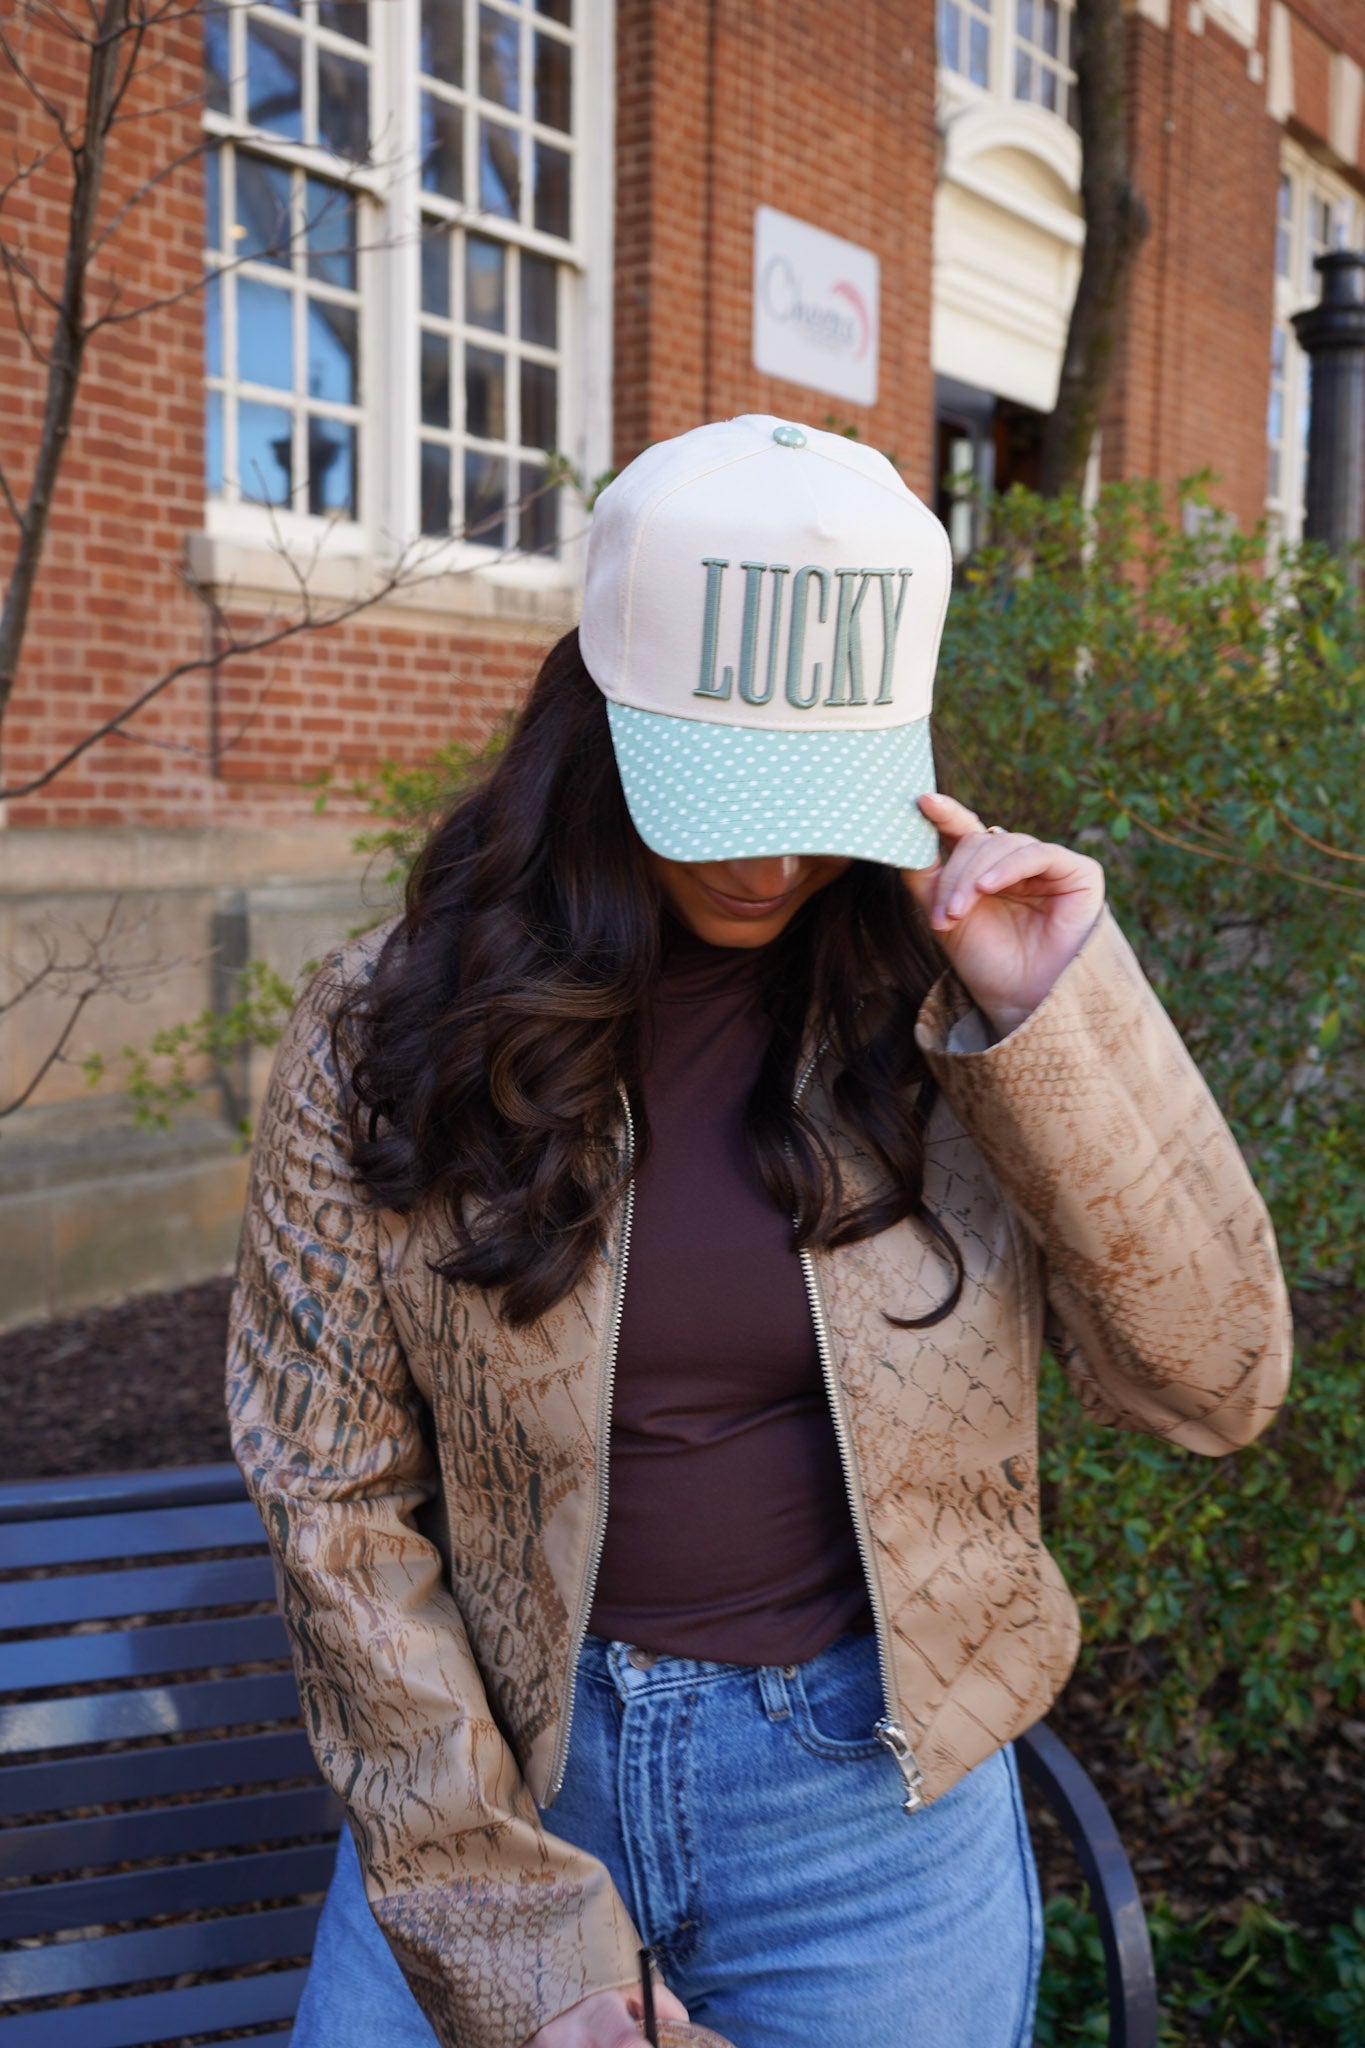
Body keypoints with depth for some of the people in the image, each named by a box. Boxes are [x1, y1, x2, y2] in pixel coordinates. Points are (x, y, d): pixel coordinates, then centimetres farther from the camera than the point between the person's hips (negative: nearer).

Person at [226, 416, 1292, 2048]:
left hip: (873, 1797, 1)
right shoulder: (389, 1036, -11)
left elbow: (1211, 1387, -11)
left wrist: (1065, 1016, -22)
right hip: (506, 1771, 0)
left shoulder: (945, 1012, -10)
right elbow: (332, 1491, -7)